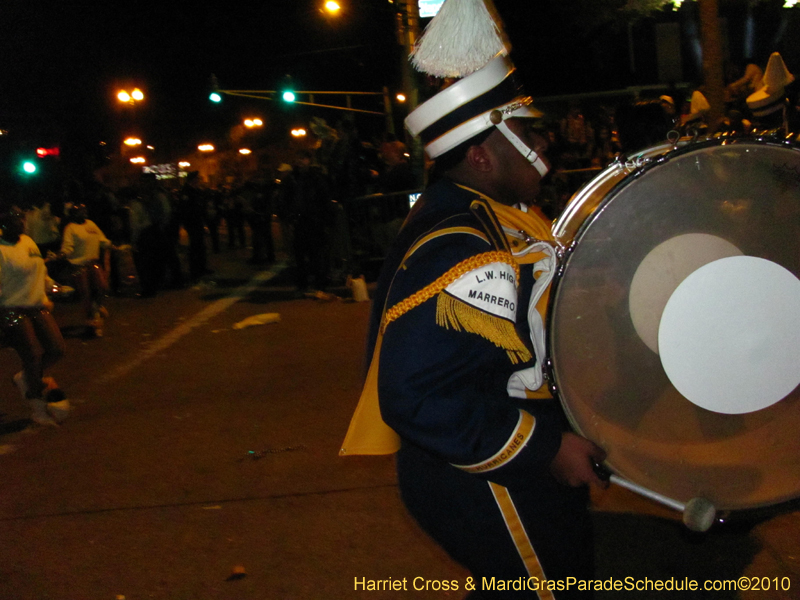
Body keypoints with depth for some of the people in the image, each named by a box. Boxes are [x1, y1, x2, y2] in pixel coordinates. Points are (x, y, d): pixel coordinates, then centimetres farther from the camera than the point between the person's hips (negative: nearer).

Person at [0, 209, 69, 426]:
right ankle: (37, 405, 10)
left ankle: (26, 377, 26)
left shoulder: (28, 242, 11)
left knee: (56, 349, 0)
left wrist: (44, 298, 22)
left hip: (37, 308, 7)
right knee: (33, 355, -8)